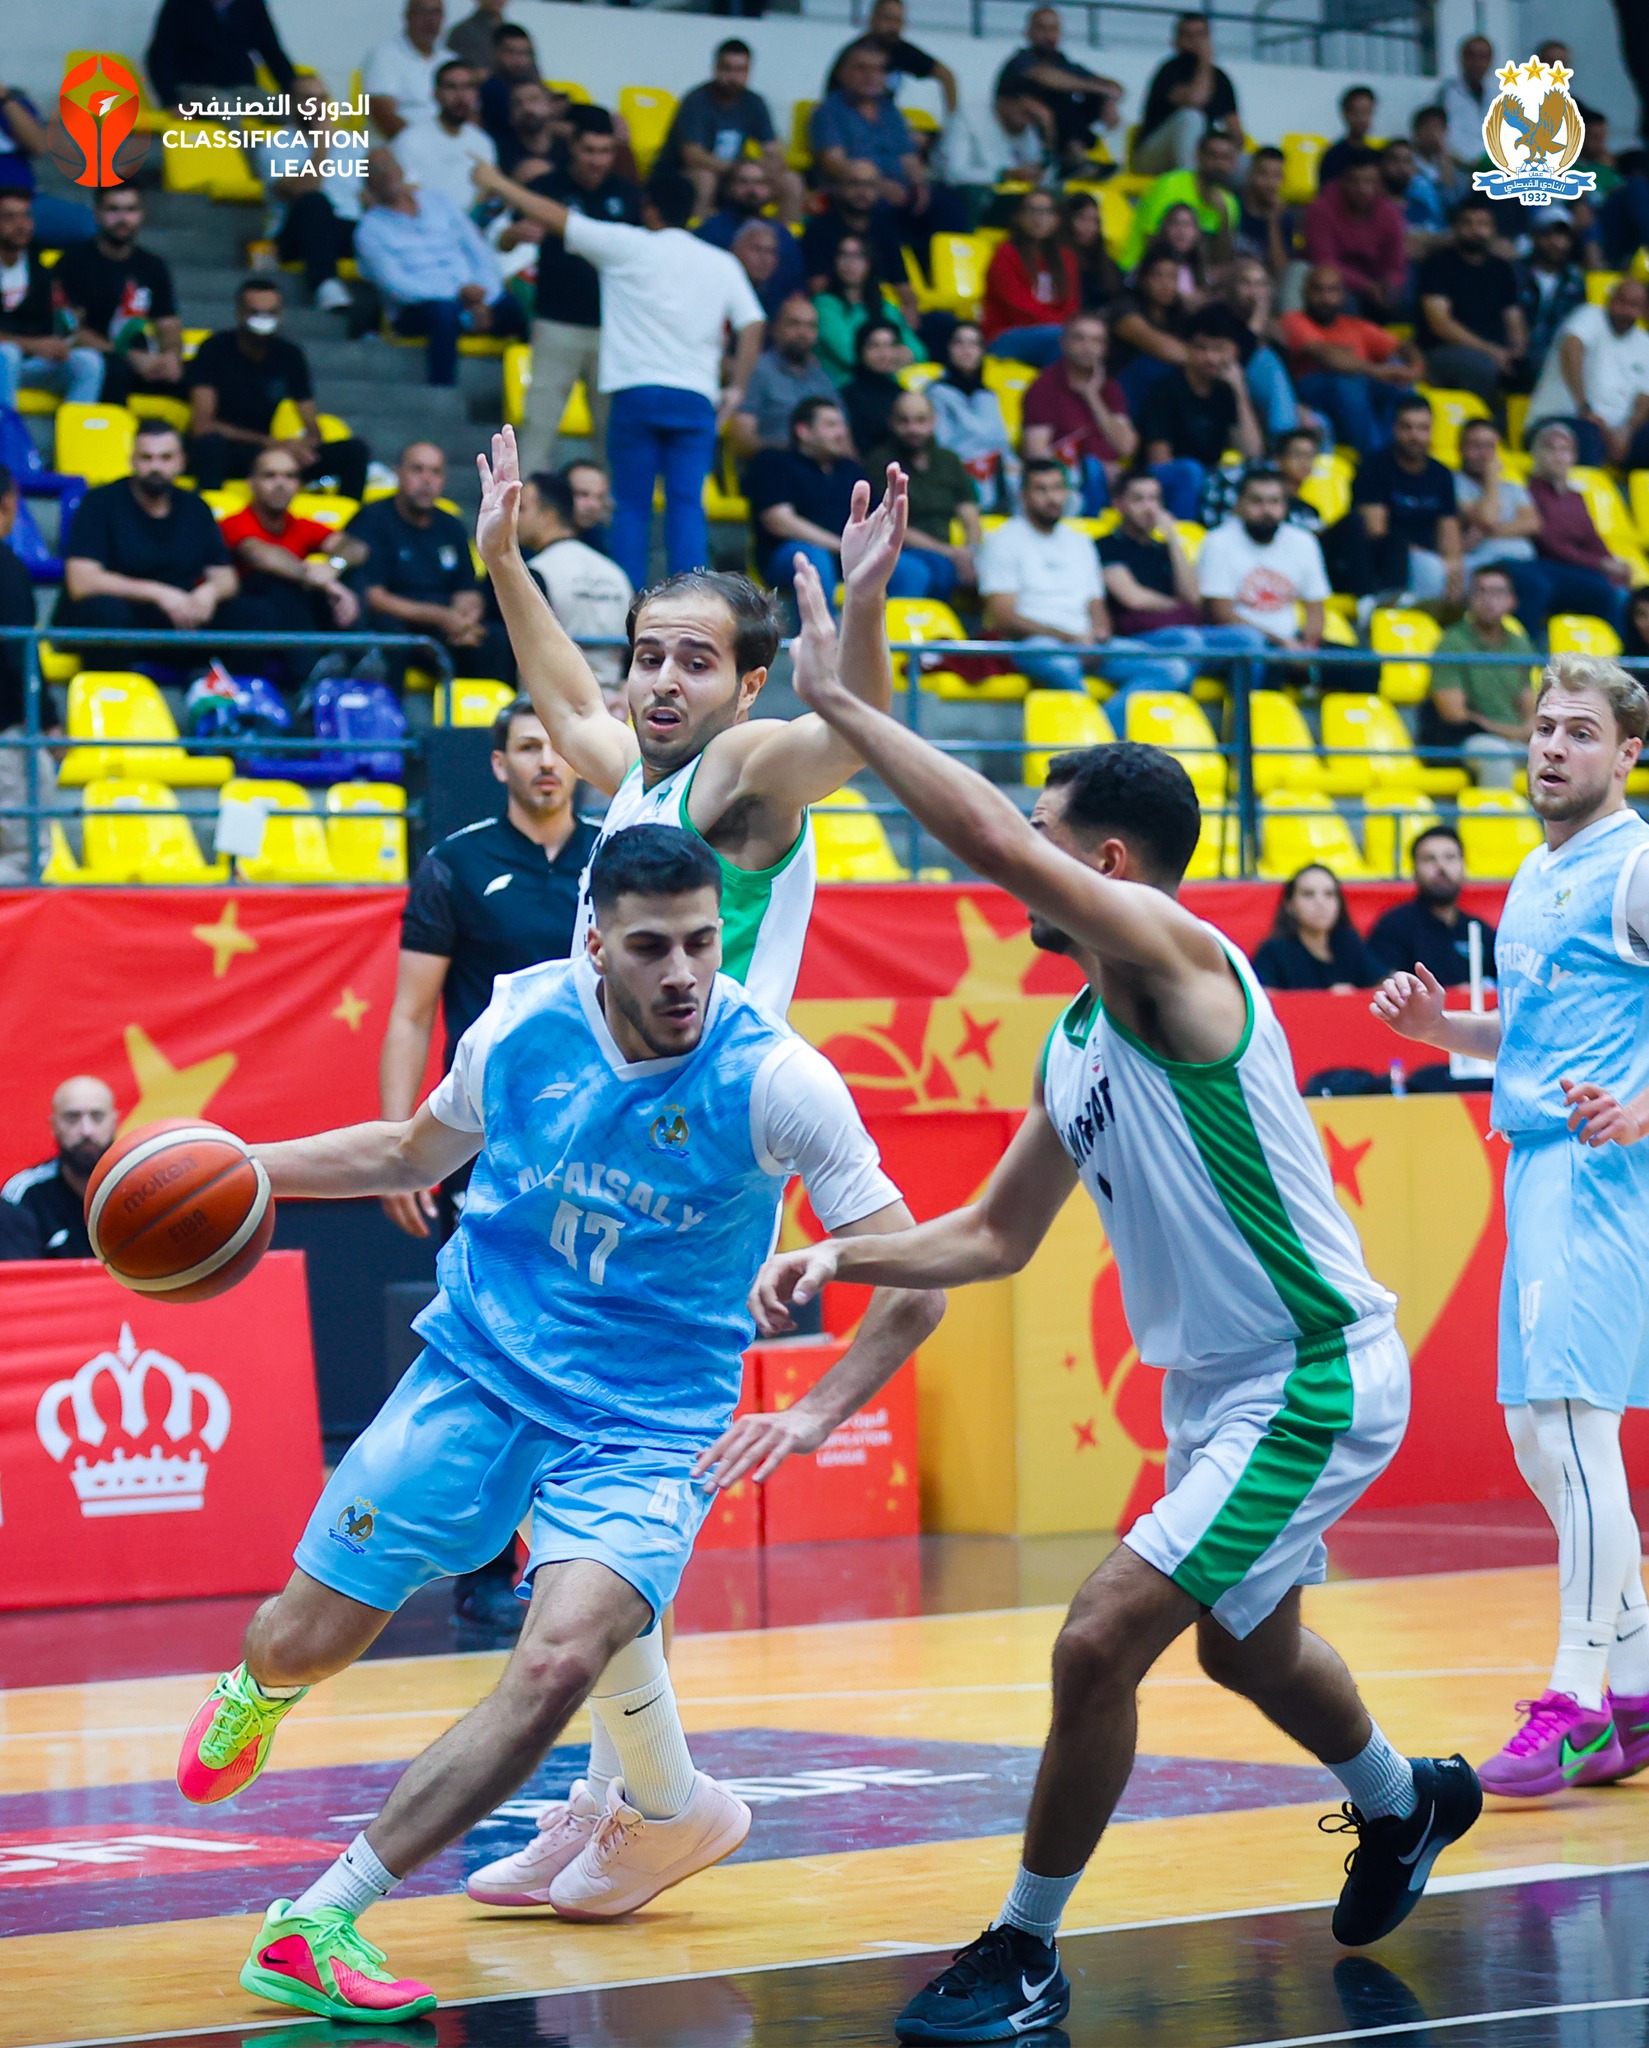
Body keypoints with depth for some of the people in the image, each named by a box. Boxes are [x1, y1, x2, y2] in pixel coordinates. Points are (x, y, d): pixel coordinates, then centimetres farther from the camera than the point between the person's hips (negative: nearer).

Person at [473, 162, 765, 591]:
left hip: (635, 393, -2)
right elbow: (753, 325, 3)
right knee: (688, 505, -2)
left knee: (632, 507, 3)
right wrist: (737, 389, 11)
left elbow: (556, 217, 7)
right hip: (695, 398, 2)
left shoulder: (629, 246, 3)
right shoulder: (722, 263, 10)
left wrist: (497, 183, 18)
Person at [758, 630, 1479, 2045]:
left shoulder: (1179, 958, -19)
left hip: (1313, 1382, -10)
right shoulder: (1078, 1044, 9)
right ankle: (1403, 1807, 57)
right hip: (1219, 1385, 10)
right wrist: (844, 1260, 3)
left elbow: (991, 837, -35)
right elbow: (997, 1236, 18)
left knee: (1101, 1644, -15)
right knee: (1247, 1647, 29)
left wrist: (834, 701, -29)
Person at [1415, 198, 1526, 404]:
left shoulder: (1501, 269, 18)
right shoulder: (1439, 263, 1)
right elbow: (1439, 323, -9)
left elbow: (1514, 322, 15)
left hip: (1495, 353, 5)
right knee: (1483, 366, -38)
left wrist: (1518, 349, -10)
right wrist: (1489, 350, -17)